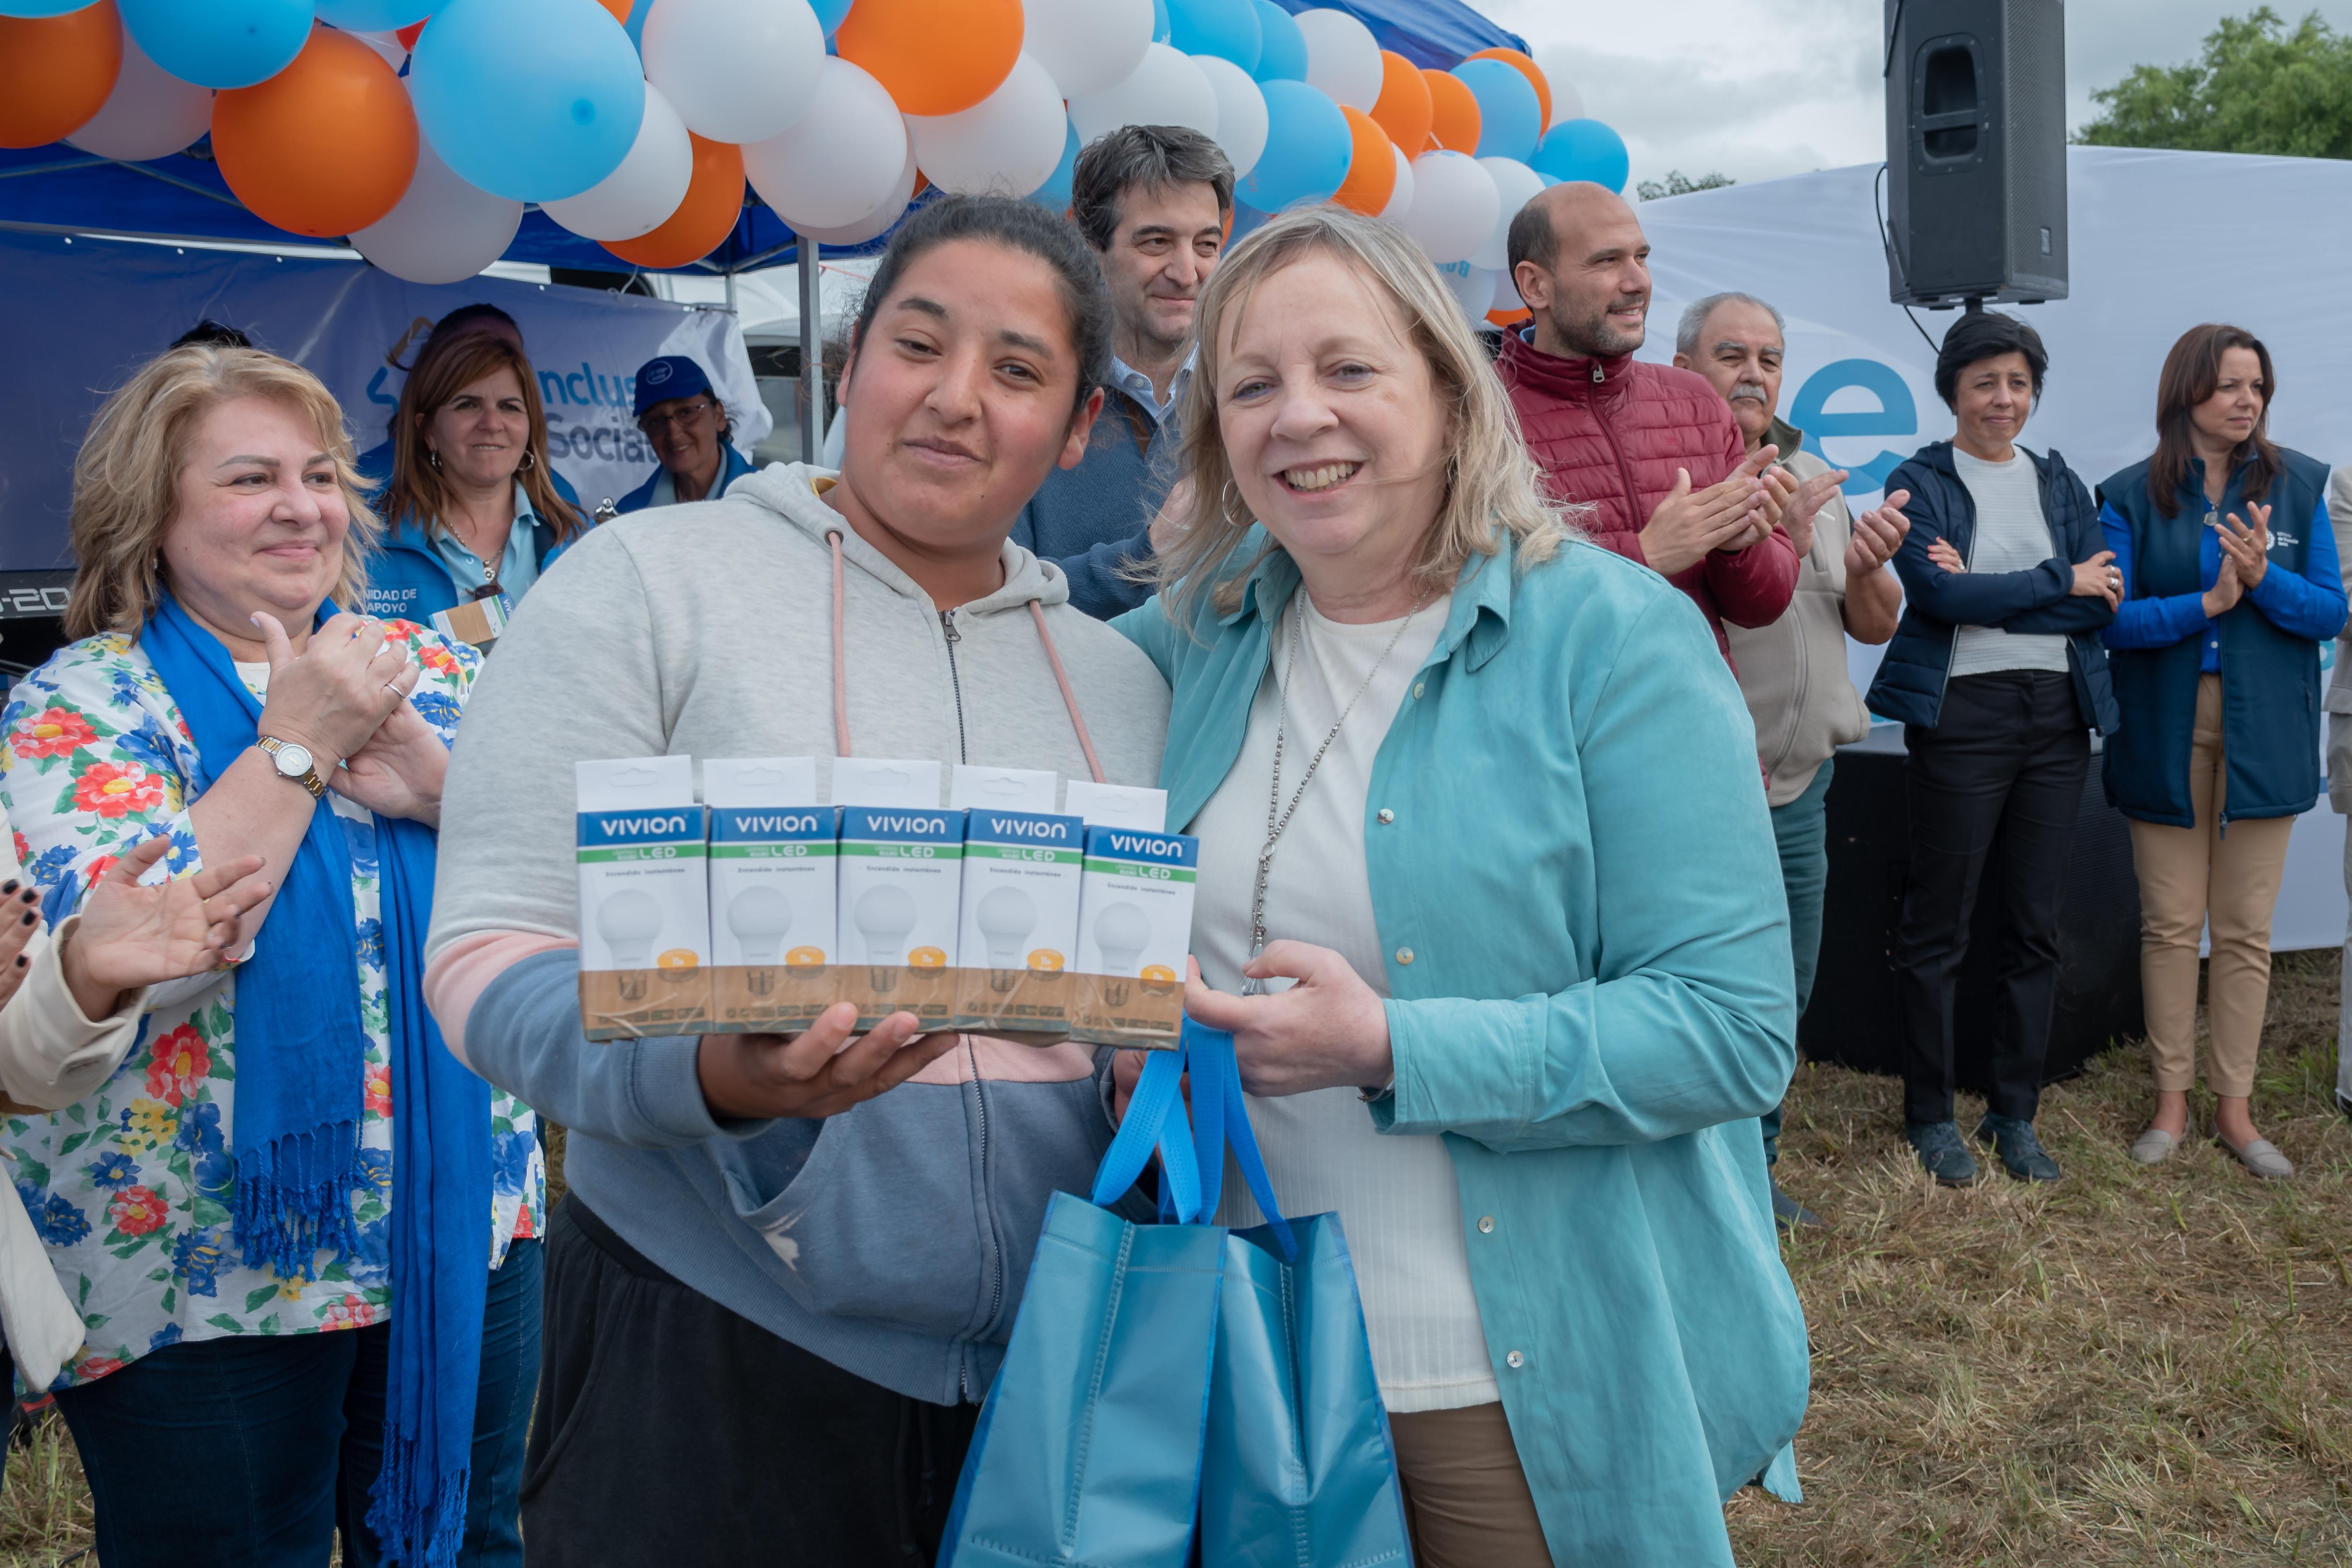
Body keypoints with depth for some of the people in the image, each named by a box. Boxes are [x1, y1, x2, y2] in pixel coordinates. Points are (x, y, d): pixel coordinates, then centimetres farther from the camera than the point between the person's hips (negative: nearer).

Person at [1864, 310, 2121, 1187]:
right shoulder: (1920, 482, 0)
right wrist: (2060, 581, -7)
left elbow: (2104, 605, 2)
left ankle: (2014, 1115, 20)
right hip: (1962, 714, -5)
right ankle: (1929, 1115, 14)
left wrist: (1986, 593, -11)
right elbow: (1938, 594, -15)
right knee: (1939, 925, 1)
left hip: (2058, 717, 5)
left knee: (2037, 926, 8)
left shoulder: (2059, 483, 14)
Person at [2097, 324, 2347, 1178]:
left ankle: (2234, 1107, 17)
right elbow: (2113, 619, -7)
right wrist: (2208, 602, -17)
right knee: (2170, 924, 5)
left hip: (2264, 735, 1)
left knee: (2246, 929, 6)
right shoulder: (2130, 497, -1)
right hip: (2165, 733, -1)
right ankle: (2172, 1100, 18)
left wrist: (2265, 578, -18)